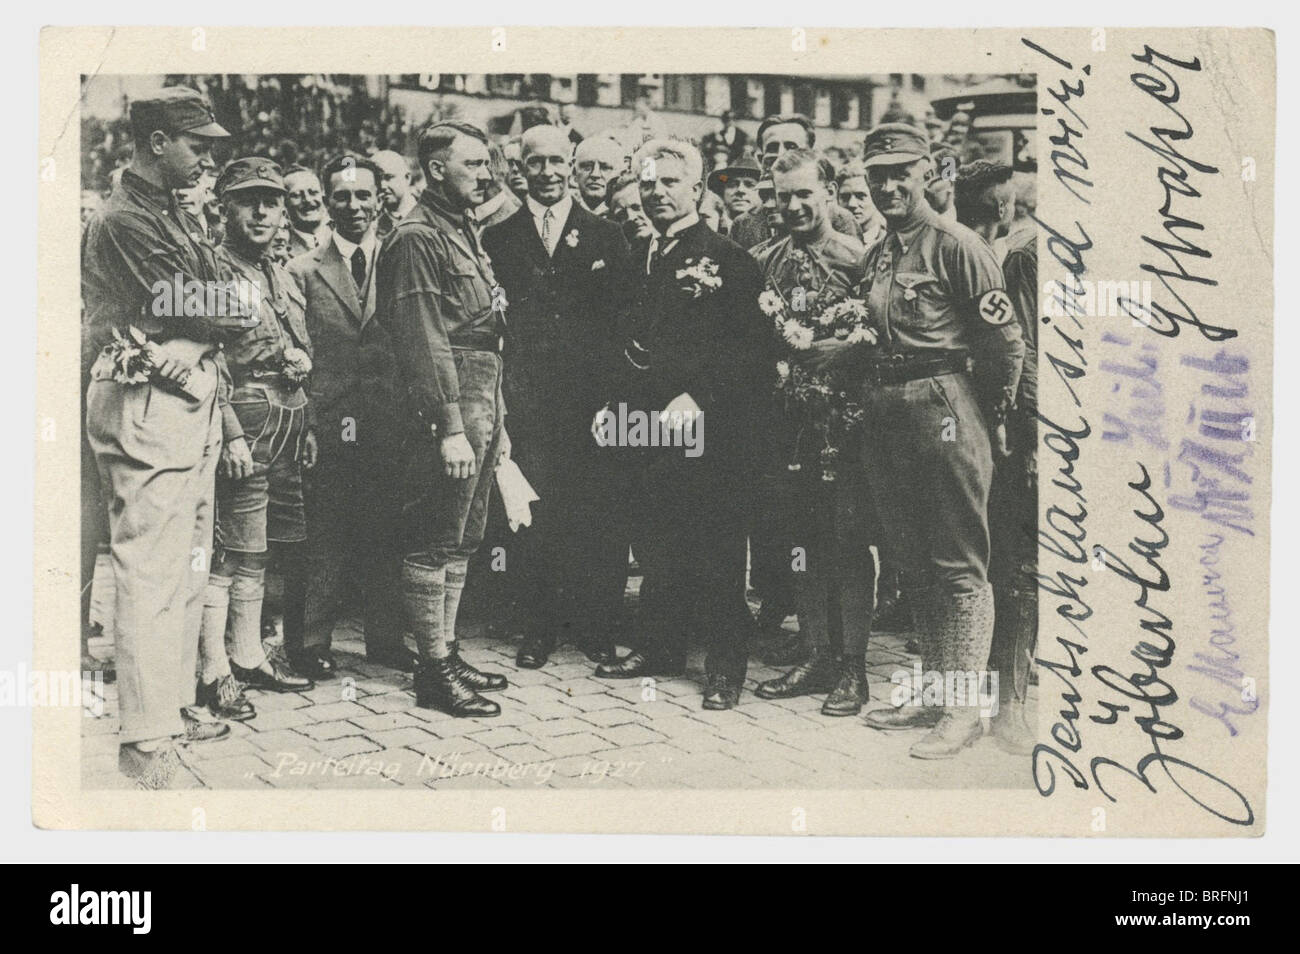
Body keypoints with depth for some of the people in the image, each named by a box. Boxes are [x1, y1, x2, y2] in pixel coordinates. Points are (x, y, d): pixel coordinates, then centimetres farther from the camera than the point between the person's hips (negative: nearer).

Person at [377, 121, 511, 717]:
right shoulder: (417, 239, -11)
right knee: (436, 544, -3)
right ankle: (434, 670, 3)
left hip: (481, 405, 10)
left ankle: (446, 654, 23)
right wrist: (450, 428, -21)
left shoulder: (464, 234, 19)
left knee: (461, 540, 14)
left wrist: (496, 422, 21)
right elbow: (424, 342, -17)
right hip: (446, 408, -10)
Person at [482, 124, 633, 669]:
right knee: (535, 512, 1)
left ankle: (595, 624, 11)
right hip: (528, 395, 0)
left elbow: (622, 315, 8)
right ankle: (541, 626, 12)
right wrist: (505, 388, -4)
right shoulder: (499, 239, 11)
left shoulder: (606, 237, 12)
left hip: (591, 393, 0)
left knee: (598, 511, -1)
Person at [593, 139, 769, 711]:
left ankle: (726, 667, 9)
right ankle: (660, 648, 26)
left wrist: (698, 398, -18)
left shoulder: (727, 260, -5)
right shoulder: (637, 260, 15)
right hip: (647, 426, 6)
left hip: (708, 428, -6)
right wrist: (616, 406, 10)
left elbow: (750, 350, -10)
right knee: (655, 543, 12)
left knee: (716, 551, -1)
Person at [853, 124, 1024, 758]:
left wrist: (989, 418, -3)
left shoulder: (956, 246, -8)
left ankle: (964, 708, 0)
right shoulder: (878, 255, 16)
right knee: (914, 563, 14)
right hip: (884, 415, 8)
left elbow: (1007, 344, -9)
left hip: (943, 407, -8)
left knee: (959, 567, -4)